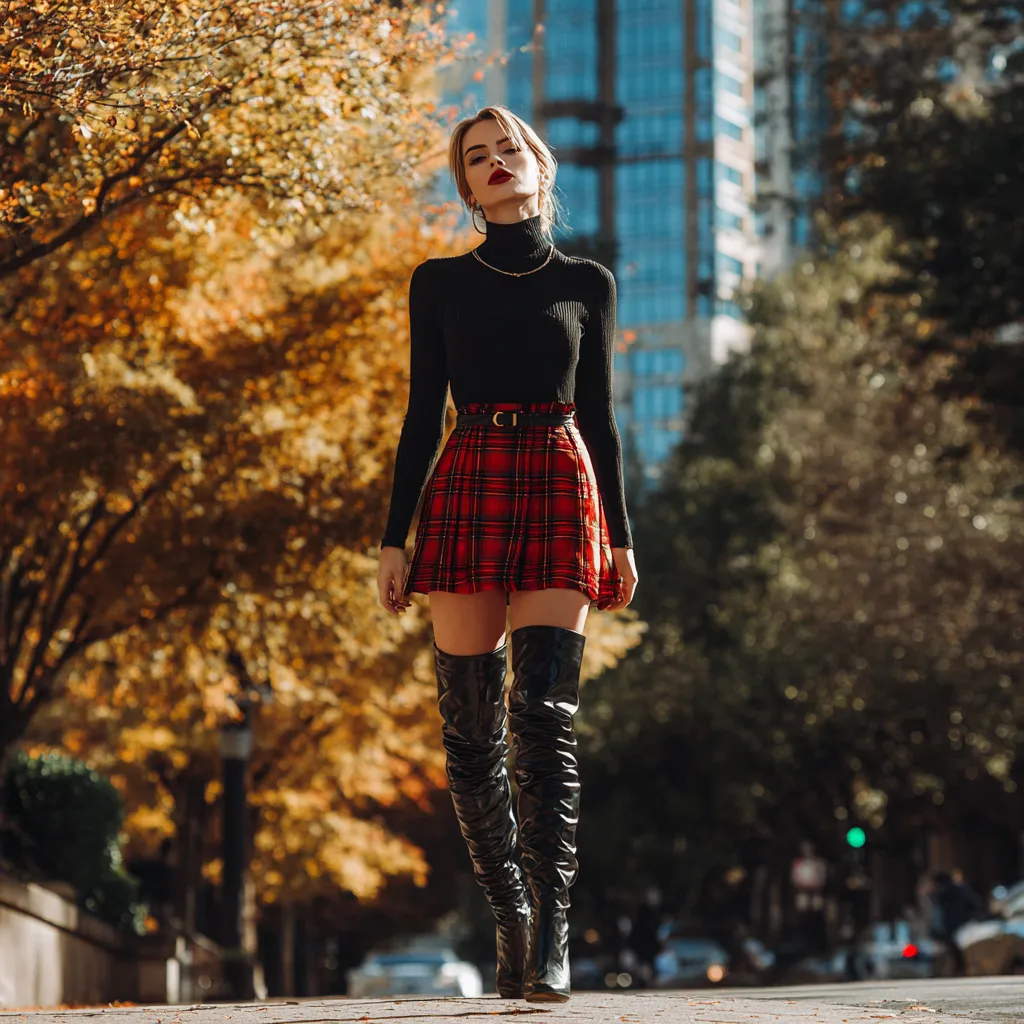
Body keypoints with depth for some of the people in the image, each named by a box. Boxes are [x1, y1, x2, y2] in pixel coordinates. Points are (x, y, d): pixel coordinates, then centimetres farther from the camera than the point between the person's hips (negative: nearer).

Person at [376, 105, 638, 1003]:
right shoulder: (439, 283, 12)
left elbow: (599, 415, 13)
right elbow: (423, 414, 10)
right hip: (466, 492, 1)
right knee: (470, 726, -2)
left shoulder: (586, 283, 12)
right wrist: (394, 538, 3)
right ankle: (510, 913, 11)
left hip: (559, 490, -1)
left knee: (545, 719, -14)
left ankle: (551, 938, -17)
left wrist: (620, 537, 8)